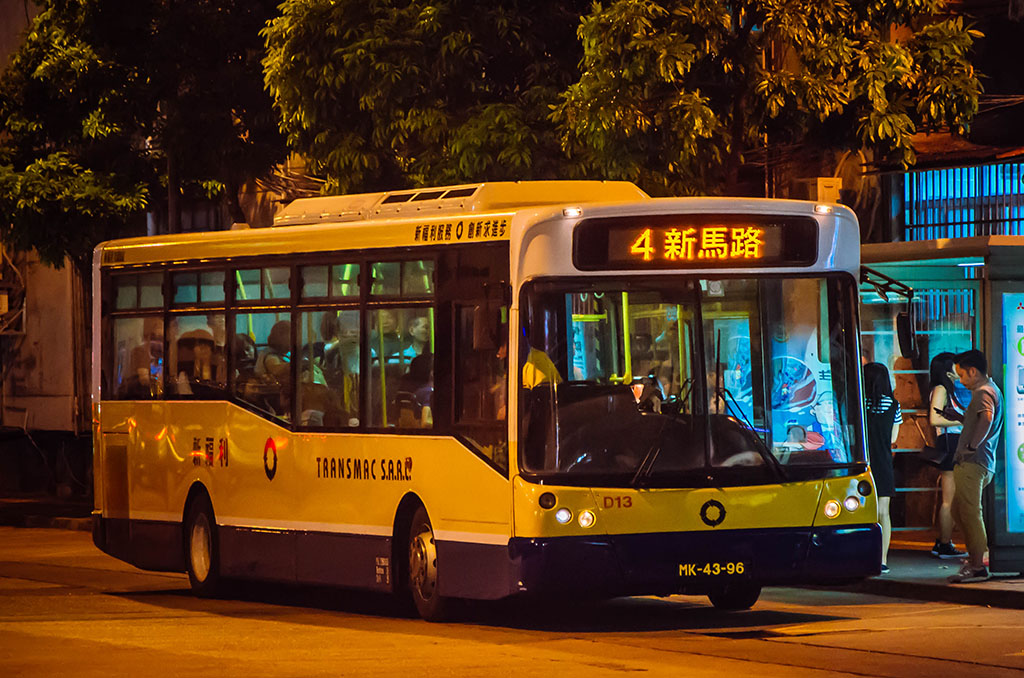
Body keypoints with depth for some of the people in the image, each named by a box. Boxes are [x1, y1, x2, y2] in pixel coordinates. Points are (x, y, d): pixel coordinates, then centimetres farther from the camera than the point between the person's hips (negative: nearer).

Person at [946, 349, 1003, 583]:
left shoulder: (983, 392, -13)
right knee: (959, 511, 17)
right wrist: (959, 417, 27)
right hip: (978, 464, 11)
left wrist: (971, 447, -27)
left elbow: (987, 418, -34)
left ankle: (978, 566, -9)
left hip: (972, 463, -11)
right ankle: (974, 558, 20)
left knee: (970, 513, -9)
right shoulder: (992, 389, 21)